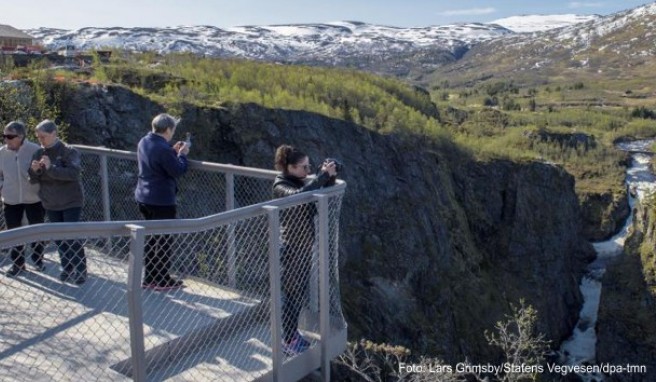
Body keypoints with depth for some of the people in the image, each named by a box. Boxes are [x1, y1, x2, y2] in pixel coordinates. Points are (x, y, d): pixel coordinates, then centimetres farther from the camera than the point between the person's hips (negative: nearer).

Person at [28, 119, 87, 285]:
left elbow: (73, 173, -26)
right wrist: (34, 170, -15)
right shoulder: (38, 153, 5)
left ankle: (80, 271, 5)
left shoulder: (69, 151, -12)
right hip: (51, 204, 6)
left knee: (72, 237, -4)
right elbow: (33, 180, 6)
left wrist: (51, 167, -31)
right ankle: (67, 269, 24)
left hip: (71, 202, -6)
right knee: (59, 238, 12)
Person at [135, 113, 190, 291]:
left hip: (144, 198, 9)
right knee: (163, 240, 4)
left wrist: (173, 152, 11)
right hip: (161, 200, -9)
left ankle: (149, 277, 27)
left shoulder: (144, 142, 5)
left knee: (152, 238, 19)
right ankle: (163, 280, 13)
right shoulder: (162, 148, -23)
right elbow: (178, 171, -18)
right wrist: (182, 155, -4)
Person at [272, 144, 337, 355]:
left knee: (300, 292, 19)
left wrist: (330, 176, -5)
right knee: (293, 295, 3)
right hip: (291, 248, -8)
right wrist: (323, 175, -35)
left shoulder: (300, 181, 6)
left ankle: (293, 333, 35)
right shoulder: (281, 186, -18)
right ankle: (288, 341, 18)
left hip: (304, 246, 8)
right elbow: (300, 195, -40)